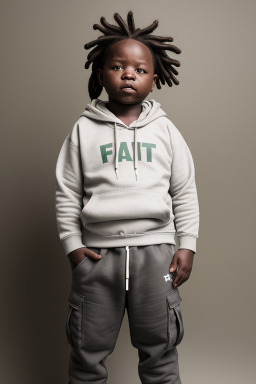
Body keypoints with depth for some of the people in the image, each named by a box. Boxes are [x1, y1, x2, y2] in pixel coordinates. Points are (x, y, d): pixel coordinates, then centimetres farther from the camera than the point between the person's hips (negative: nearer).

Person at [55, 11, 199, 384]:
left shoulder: (165, 130, 6)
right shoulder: (84, 130, 3)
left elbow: (185, 193, 8)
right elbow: (67, 194, 4)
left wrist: (187, 245, 2)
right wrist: (73, 245, -2)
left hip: (155, 250, 1)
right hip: (98, 252, 0)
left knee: (160, 352, 13)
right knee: (87, 353, 12)